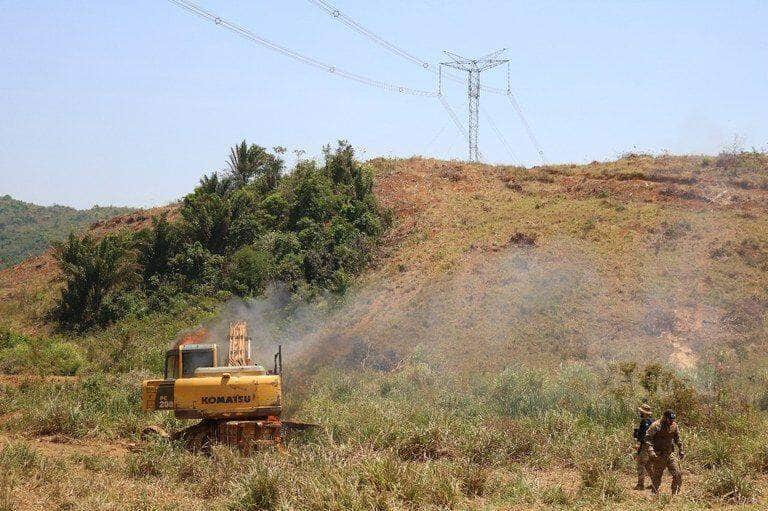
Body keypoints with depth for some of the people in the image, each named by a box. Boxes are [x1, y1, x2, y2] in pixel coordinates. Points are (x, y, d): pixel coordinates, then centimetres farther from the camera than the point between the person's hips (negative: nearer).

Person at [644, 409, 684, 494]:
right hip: (659, 455, -5)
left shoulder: (674, 426, 6)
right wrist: (651, 451, -27)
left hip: (670, 454, 5)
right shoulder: (656, 426, -13)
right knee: (657, 477, 3)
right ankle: (655, 494, 18)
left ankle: (675, 494, 6)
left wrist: (681, 450, 14)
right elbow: (647, 438, -16)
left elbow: (678, 439, 20)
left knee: (678, 474, -5)